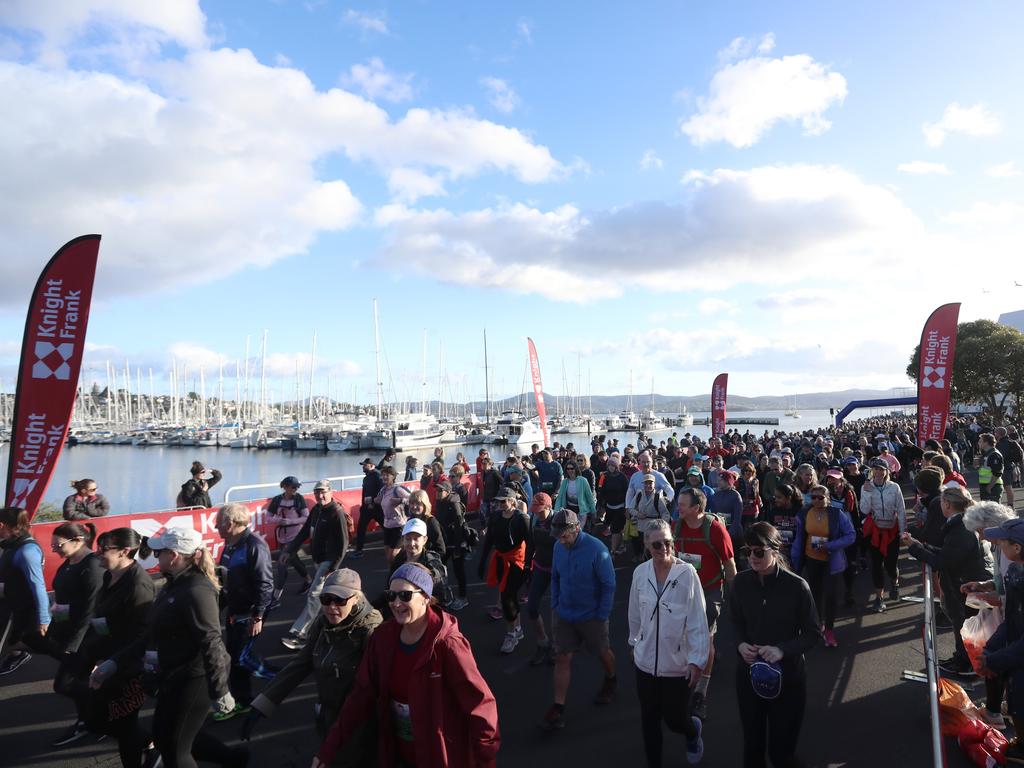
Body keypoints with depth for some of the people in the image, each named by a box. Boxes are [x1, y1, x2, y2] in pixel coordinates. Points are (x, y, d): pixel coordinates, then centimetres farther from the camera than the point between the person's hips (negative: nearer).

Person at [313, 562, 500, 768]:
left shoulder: (447, 645, -25)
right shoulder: (383, 636, -8)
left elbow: (480, 707, -22)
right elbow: (363, 694, -3)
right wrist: (329, 747, -6)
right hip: (397, 751, 5)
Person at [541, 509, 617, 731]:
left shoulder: (596, 550, -25)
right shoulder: (559, 547, -9)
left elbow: (609, 584, -16)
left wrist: (602, 616, -13)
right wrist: (554, 605, 3)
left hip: (591, 616, -4)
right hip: (564, 613, 4)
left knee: (602, 652, 19)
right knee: (562, 658, 4)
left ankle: (610, 681, 49)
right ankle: (558, 708, 13)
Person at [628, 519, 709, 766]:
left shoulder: (687, 573, -18)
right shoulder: (640, 572, -8)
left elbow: (698, 620, -13)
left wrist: (697, 659, -12)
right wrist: (634, 642, 15)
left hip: (678, 663, -3)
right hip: (645, 660, 3)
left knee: (674, 719, 12)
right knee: (649, 719, 15)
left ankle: (693, 730, 47)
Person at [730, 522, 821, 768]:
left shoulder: (797, 586, -18)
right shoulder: (741, 582, -8)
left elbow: (814, 633, -8)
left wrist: (782, 650, -22)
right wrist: (740, 645, -13)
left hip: (788, 677, -3)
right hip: (748, 674, 3)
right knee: (752, 745, 18)